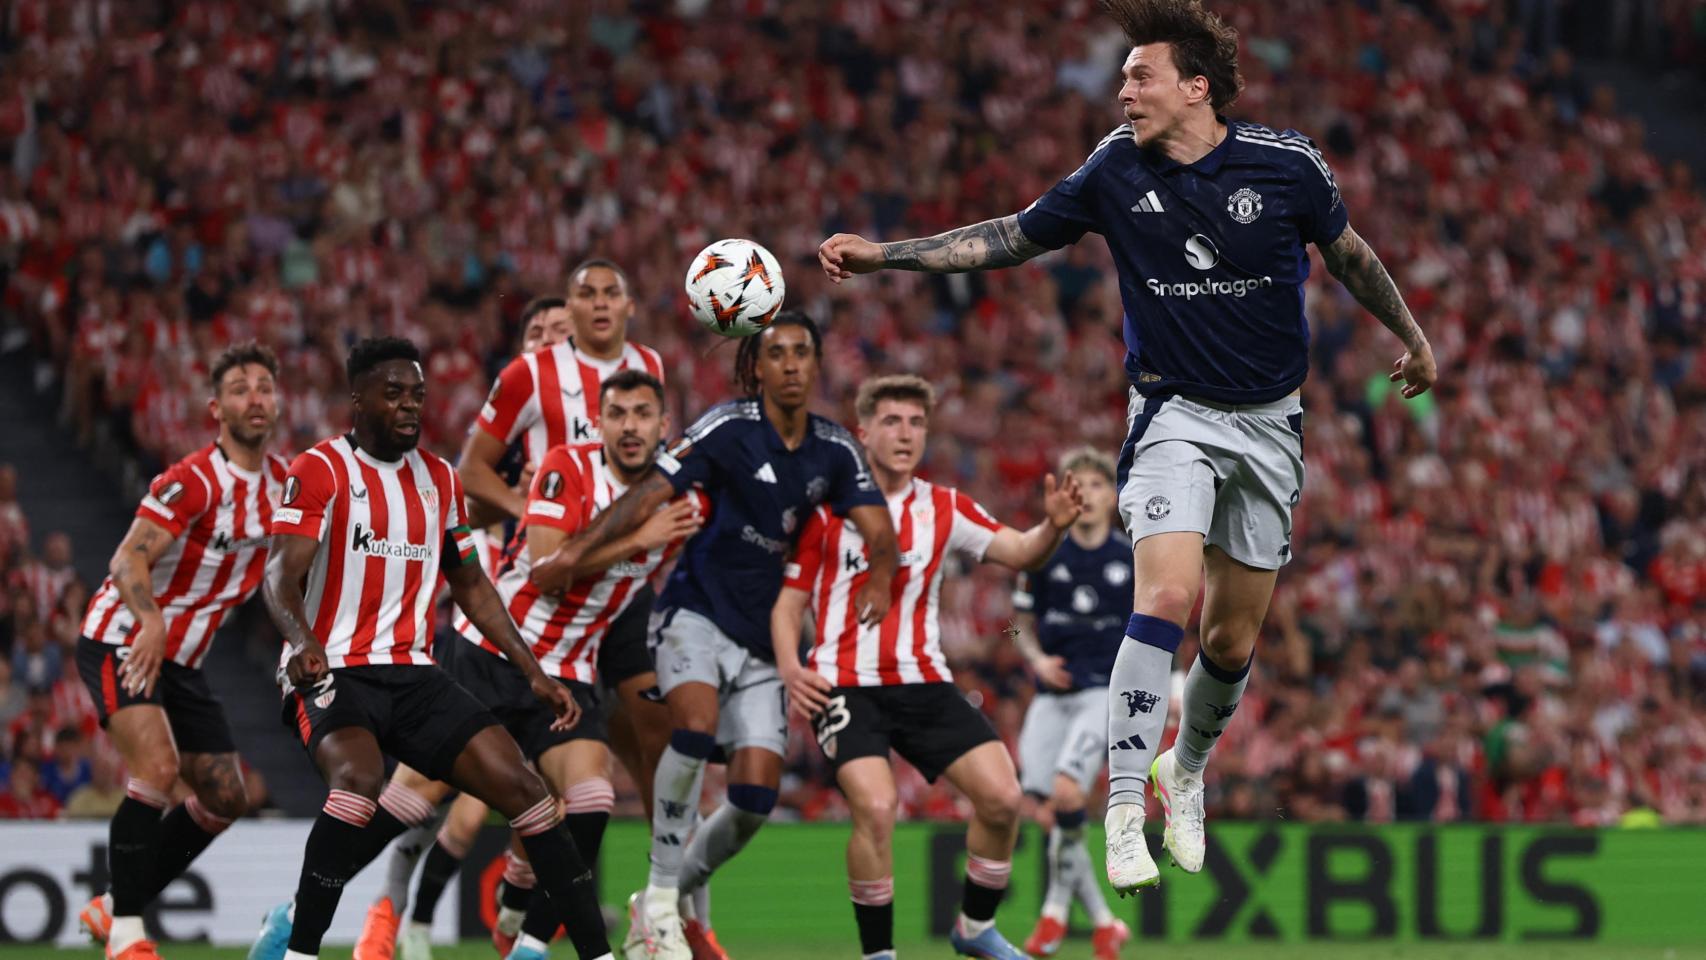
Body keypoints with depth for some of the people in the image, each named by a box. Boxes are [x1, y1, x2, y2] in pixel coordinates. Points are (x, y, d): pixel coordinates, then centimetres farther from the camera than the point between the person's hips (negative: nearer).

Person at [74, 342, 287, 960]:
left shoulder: (283, 480, 3)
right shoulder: (194, 480, -19)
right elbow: (129, 560, -26)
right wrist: (151, 621, -43)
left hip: (179, 660, 8)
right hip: (121, 642, -8)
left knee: (225, 798, 8)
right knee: (157, 767, -27)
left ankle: (113, 908, 19)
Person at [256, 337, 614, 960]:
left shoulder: (439, 479, 13)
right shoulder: (320, 471, -7)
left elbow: (471, 586, 22)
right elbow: (281, 575, -18)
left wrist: (534, 674, 15)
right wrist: (302, 641, -39)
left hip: (413, 675, 6)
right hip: (332, 672, -6)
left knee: (520, 786, -6)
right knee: (360, 780, -35)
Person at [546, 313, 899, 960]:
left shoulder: (834, 451, 6)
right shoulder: (729, 429, -9)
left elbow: (878, 529, 0)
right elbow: (651, 495, -16)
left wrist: (879, 581, -23)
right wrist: (575, 550, -27)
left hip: (759, 638, 5)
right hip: (695, 611, -5)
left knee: (757, 798, -5)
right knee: (697, 724, -32)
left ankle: (682, 893, 20)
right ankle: (660, 899, -21)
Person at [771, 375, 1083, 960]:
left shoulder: (945, 509, 9)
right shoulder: (826, 508, 0)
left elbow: (1020, 553, -3)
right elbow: (788, 600, 3)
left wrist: (1053, 526, -25)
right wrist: (791, 670, -15)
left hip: (923, 682, 4)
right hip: (845, 685, -4)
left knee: (1002, 795, -10)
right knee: (875, 806, -25)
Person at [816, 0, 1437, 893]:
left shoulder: (1284, 162, -10)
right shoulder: (1117, 168, -7)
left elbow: (1348, 252, 8)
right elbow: (1012, 237, 2)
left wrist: (1411, 338, 20)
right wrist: (884, 253, -4)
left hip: (1268, 422, 1)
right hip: (1173, 414, -1)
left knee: (1234, 637, 7)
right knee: (1165, 596, -22)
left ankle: (1186, 771, 35)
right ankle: (1124, 808, -20)